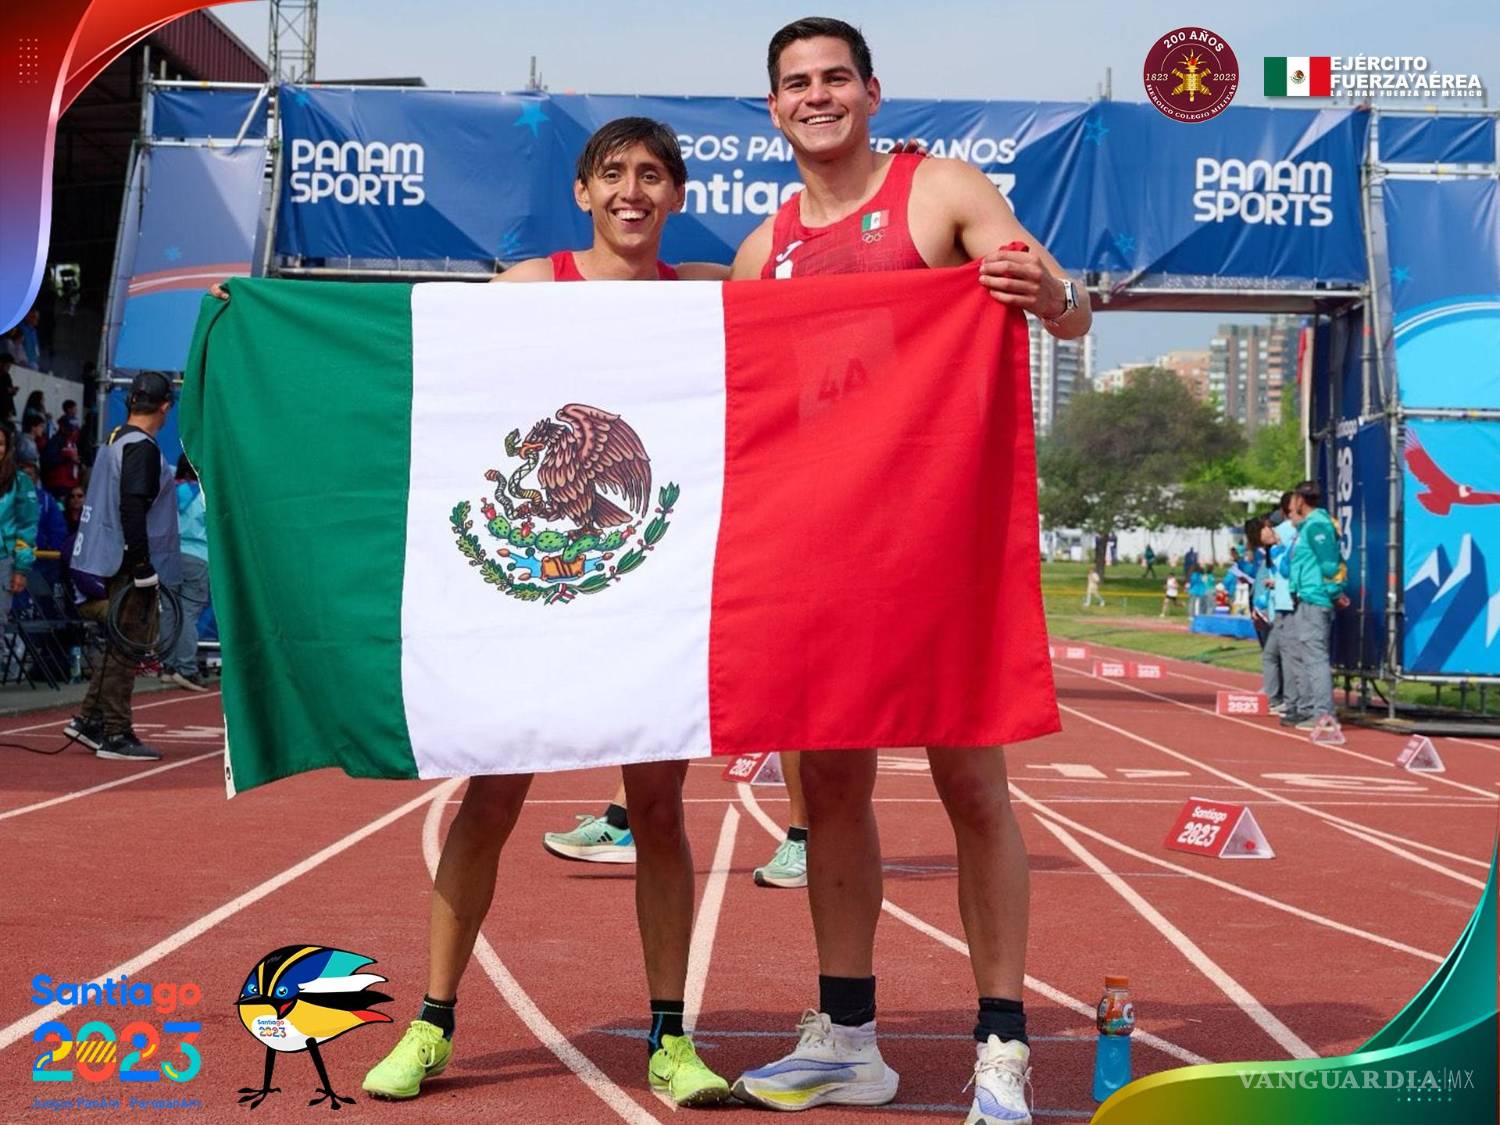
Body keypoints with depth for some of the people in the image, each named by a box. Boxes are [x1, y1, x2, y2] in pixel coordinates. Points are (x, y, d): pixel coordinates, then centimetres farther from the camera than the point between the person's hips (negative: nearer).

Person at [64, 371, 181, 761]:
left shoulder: (114, 443, 16)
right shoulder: (143, 448, -13)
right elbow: (132, 509, -22)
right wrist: (143, 567, -21)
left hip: (107, 564, 10)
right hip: (128, 566, -9)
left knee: (120, 647, 17)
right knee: (126, 649, -5)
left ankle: (89, 719, 18)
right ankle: (115, 736, -3)